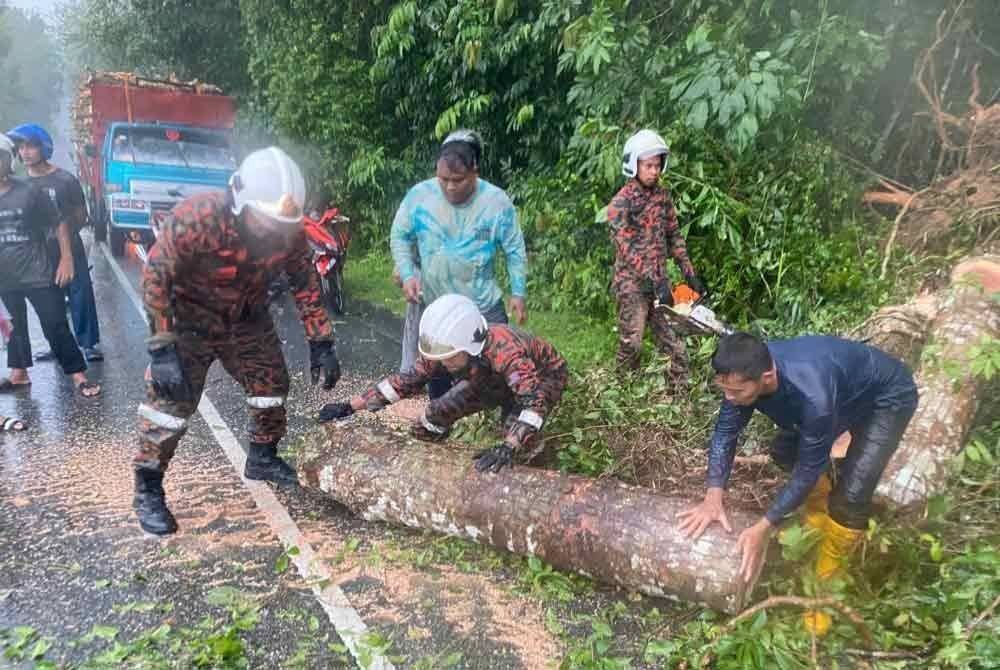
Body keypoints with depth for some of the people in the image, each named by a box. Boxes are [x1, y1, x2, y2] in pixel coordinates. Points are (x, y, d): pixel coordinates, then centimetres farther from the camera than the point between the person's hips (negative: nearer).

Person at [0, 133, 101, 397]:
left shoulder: (29, 192, -8)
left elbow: (59, 224, -2)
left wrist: (66, 259, -7)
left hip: (38, 275, -4)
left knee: (56, 326, -3)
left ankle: (79, 377, 2)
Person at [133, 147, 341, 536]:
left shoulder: (288, 229, -20)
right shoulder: (197, 218, -33)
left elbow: (305, 282, -6)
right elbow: (155, 277, -27)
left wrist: (321, 343, -8)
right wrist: (162, 350, -31)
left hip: (248, 321, 5)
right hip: (189, 322, -4)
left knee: (272, 388, 9)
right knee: (170, 401, -9)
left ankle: (262, 459, 35)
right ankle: (148, 492, 11)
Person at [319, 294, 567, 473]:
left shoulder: (503, 348, -45)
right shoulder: (443, 350, -25)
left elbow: (533, 398, -55)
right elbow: (409, 379, -14)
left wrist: (508, 448, -69)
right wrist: (350, 407, -18)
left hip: (543, 377, -5)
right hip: (492, 382, 5)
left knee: (516, 430, -35)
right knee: (428, 424, -10)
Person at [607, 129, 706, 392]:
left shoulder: (662, 195, 8)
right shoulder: (621, 203, -12)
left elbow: (673, 236, 12)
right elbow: (628, 249, -18)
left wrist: (690, 274, 6)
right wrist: (656, 282, -23)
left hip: (659, 278, 6)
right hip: (632, 282, -6)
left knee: (674, 341, 5)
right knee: (631, 344, 0)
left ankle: (680, 394, 13)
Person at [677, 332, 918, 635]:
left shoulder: (813, 395, -43)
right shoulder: (747, 372, -25)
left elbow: (808, 470, -31)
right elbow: (725, 432, -15)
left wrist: (763, 528, -30)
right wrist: (713, 496, -26)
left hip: (887, 397, -7)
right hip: (844, 383, 7)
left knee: (851, 494, -17)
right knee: (784, 451, 5)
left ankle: (823, 582, 5)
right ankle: (819, 520, 32)